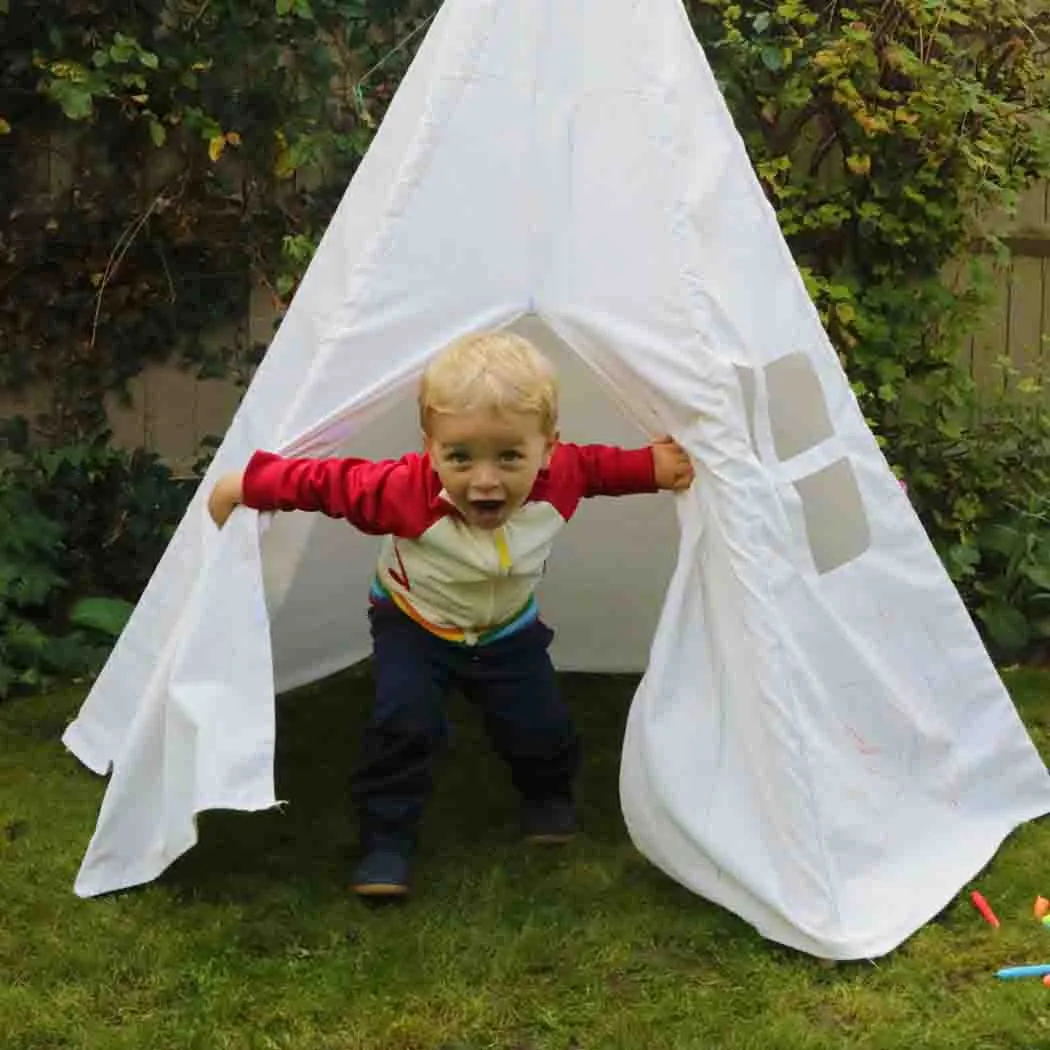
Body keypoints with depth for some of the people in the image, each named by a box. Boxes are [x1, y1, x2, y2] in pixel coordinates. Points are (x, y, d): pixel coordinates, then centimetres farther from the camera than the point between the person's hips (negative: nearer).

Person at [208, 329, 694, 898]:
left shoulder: (558, 477, -30)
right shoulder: (407, 489, -39)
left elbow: (595, 464, -6)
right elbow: (332, 480, -27)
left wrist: (652, 466, -10)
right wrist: (246, 486, -21)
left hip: (508, 630, 2)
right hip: (413, 624, -2)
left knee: (540, 727, 2)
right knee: (403, 722, -20)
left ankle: (547, 792, 38)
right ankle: (385, 839, 1)